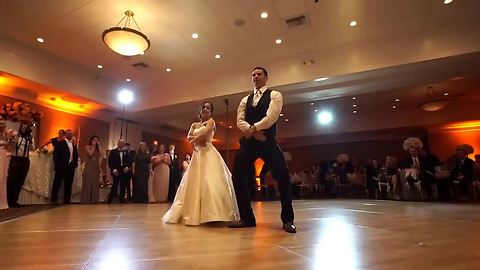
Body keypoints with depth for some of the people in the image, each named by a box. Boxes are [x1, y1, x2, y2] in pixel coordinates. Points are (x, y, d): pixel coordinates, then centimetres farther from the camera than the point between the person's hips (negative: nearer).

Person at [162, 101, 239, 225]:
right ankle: (194, 213, 17)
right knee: (194, 183, 7)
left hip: (209, 154, -6)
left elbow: (205, 133, -14)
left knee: (211, 182, -18)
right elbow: (188, 137, 7)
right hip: (197, 155, 7)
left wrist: (195, 139, -8)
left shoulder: (211, 121, 6)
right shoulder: (194, 124, 21)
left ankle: (213, 214, -22)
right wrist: (197, 139, -10)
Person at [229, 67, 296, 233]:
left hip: (268, 142, -4)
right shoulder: (245, 100, 19)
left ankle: (287, 219, 7)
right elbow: (240, 121, 5)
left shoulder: (274, 95, 6)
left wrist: (253, 128, -13)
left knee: (283, 177, -12)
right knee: (238, 178, 1)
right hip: (248, 142, 5)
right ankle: (247, 218, 16)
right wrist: (253, 132, -12)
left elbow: (271, 117, -11)